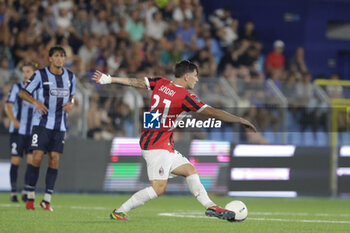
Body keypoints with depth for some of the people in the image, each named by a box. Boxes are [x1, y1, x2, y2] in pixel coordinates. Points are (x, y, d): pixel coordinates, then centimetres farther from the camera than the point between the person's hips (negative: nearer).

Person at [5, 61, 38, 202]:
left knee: (31, 160, -6)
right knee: (15, 160, -1)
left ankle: (26, 192, 1)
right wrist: (14, 120, -23)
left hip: (33, 132, 2)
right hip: (17, 131, -2)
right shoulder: (17, 87, 2)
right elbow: (8, 105, -7)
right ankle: (13, 192, 6)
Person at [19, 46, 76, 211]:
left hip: (60, 125, 4)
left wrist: (70, 103, -1)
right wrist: (36, 102, -20)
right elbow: (23, 93, -2)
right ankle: (30, 197, 0)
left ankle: (47, 200, 3)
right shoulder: (40, 75, -5)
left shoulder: (70, 76, 7)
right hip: (42, 123, -4)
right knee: (37, 157, -10)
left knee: (54, 160, -2)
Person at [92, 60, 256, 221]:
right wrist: (241, 120, -8)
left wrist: (108, 79, 19)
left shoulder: (160, 83, 4)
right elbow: (213, 113, -14)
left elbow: (134, 82, 9)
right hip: (157, 145, -10)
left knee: (190, 170, 10)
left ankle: (210, 207, 7)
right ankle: (119, 212, -7)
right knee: (158, 188, -11)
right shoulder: (184, 97, -15)